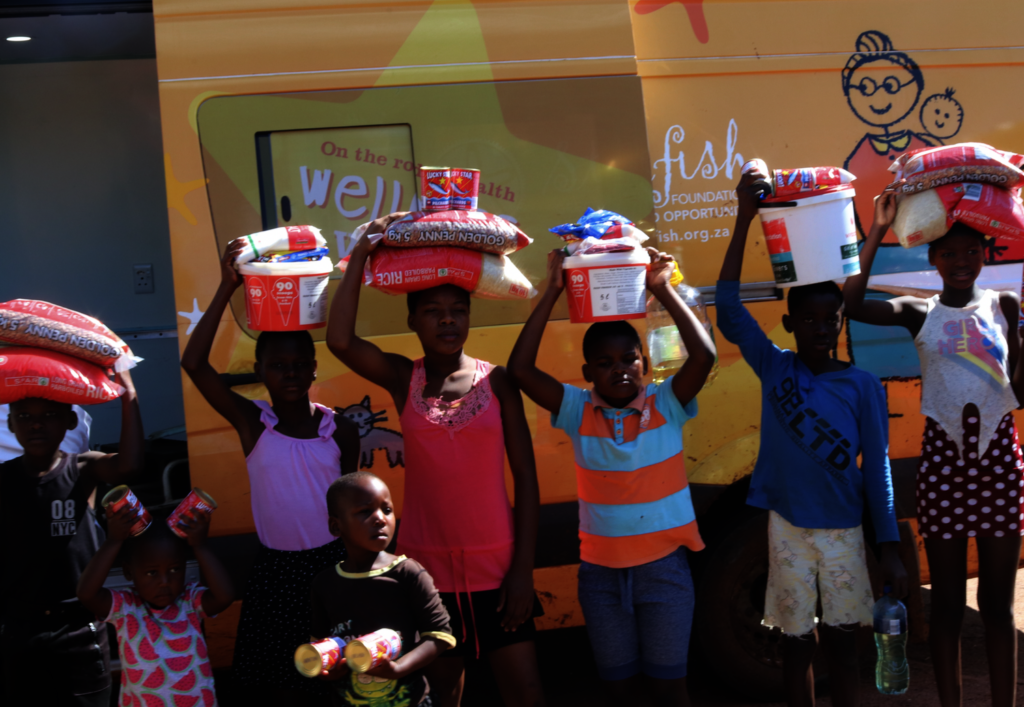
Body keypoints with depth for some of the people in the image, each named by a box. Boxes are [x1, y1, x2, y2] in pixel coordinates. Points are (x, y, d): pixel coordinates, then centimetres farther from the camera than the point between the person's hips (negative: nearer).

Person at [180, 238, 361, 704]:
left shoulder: (341, 431, -3)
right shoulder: (251, 423, -7)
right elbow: (194, 364, -18)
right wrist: (227, 289, -22)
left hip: (332, 564, 0)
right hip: (275, 570, 0)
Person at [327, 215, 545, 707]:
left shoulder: (496, 381, -2)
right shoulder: (403, 380, -1)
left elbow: (525, 479, -2)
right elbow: (340, 340, -20)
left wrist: (524, 569, -6)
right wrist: (362, 255, -17)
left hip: (496, 565, 0)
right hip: (429, 565, 1)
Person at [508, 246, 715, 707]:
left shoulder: (666, 405, -6)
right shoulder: (578, 413, -3)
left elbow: (704, 356, -22)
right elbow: (521, 369, -15)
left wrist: (662, 289, -19)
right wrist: (553, 293, -16)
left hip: (664, 565, -1)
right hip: (600, 570, 2)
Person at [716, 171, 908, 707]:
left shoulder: (863, 386, -3)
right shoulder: (774, 368, -3)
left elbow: (877, 469, -2)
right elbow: (728, 310, -14)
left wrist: (890, 550, -4)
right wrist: (744, 220, -20)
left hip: (843, 532, 0)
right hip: (788, 529, 0)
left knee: (841, 646, 10)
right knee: (796, 645, 11)